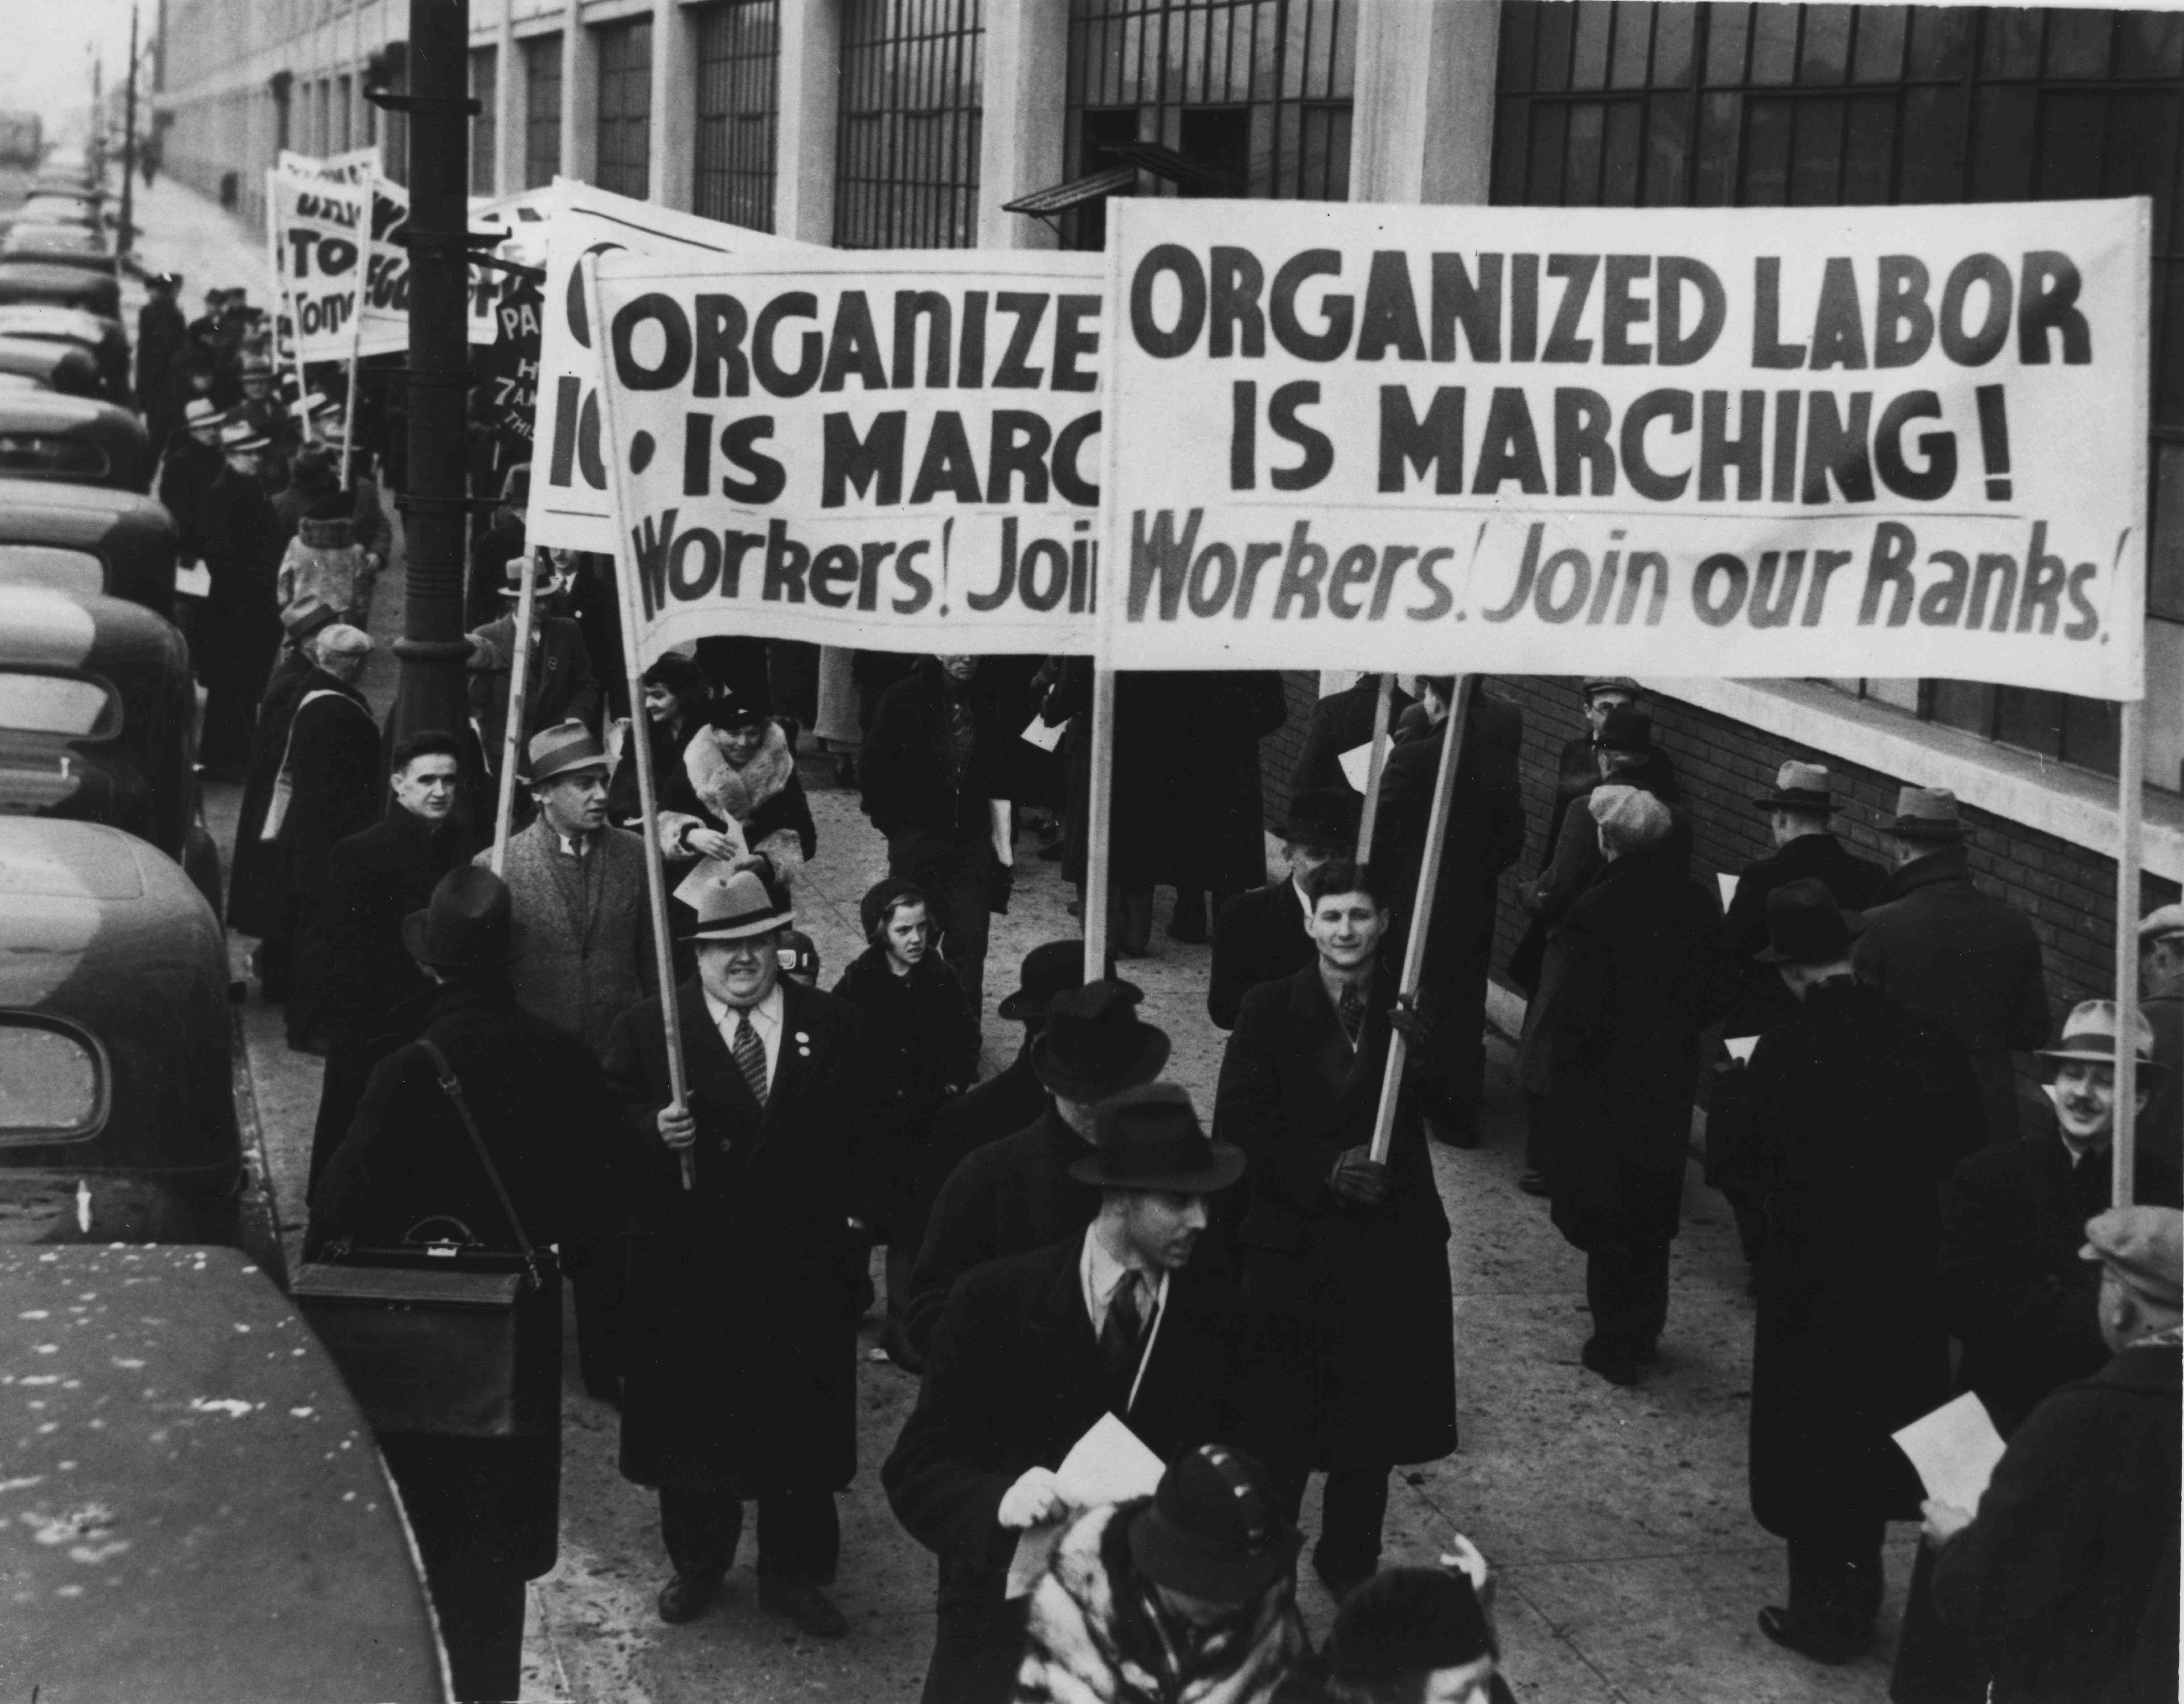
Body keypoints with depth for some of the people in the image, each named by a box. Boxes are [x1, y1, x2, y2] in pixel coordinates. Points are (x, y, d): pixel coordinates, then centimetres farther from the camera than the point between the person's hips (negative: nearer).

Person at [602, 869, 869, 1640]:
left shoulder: (834, 1027, 1)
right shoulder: (647, 1027, -3)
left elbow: (858, 1136, 4)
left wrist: (855, 1223, -1)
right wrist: (654, 1130, -22)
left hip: (800, 1266, 1)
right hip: (688, 1265, 0)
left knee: (799, 1419, 9)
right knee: (691, 1416, 12)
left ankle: (795, 1573, 25)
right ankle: (696, 1562, 32)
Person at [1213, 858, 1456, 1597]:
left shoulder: (1409, 1010, 0)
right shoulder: (1270, 1009, -5)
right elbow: (1237, 1123, -9)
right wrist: (1325, 1169, -18)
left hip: (1392, 1244, 2)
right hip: (1292, 1241, -2)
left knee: (1372, 1420, 13)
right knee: (1280, 1424, 2)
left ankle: (1350, 1560, 32)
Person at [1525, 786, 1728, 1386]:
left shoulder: (1595, 913, -24)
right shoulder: (1697, 906, -4)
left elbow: (1572, 1010, -21)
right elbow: (1714, 998, 5)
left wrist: (1542, 1064, -7)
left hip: (1601, 1089, -6)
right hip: (1670, 1083, 6)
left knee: (1606, 1222, 6)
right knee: (1651, 1214, 20)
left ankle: (1617, 1344, 12)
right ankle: (1643, 1331, 32)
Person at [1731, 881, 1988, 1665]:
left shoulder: (1787, 1053, -20)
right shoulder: (1926, 1040, -8)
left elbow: (1754, 1168, -19)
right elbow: (1968, 1149, -3)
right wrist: (1900, 1182, 9)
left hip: (1812, 1280, -4)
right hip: (1904, 1278, 4)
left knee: (1813, 1445, 10)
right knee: (1875, 1433, 19)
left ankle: (1826, 1614, 19)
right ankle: (1855, 1599, 32)